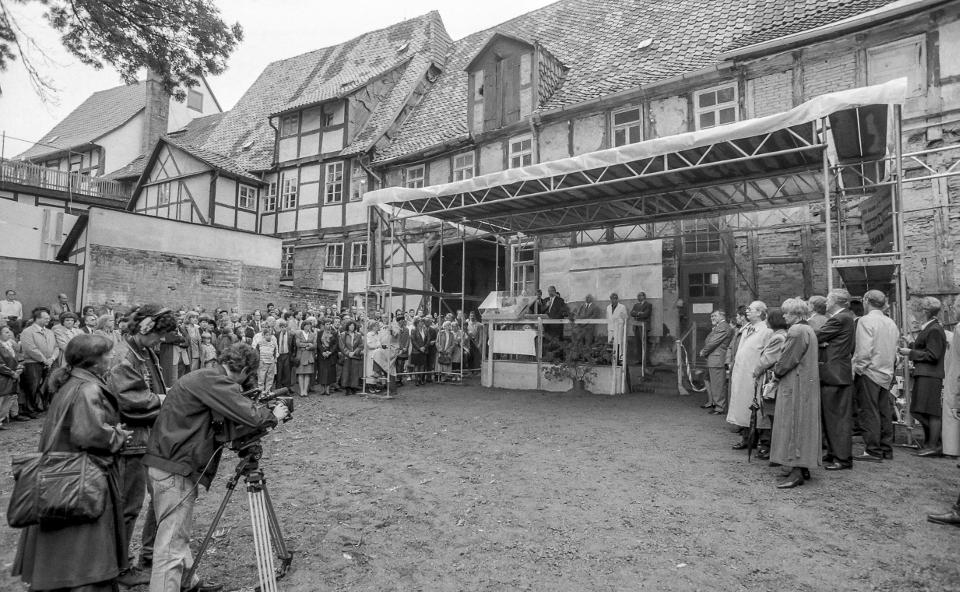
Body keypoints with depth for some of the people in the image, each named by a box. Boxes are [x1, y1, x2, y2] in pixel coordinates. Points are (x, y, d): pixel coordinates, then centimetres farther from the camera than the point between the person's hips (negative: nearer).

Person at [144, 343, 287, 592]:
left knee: (179, 534, 22)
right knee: (172, 542, -5)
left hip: (174, 463, 10)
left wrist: (264, 417, 8)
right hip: (174, 468, -10)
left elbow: (231, 417, 19)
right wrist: (273, 416, -6)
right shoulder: (213, 380, -18)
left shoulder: (208, 378, 12)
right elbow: (250, 416, -24)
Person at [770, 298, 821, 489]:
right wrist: (779, 370, 11)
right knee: (803, 423, 14)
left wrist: (776, 372, -1)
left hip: (795, 385, -10)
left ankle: (797, 472, -3)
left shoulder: (796, 331, -18)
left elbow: (788, 359, -18)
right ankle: (803, 467, 21)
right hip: (807, 382, 10)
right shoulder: (809, 330, 14)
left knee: (794, 423, -6)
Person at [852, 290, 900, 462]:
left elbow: (864, 350, -19)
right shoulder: (891, 323, 9)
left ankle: (873, 451, 1)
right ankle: (886, 449, 21)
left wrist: (858, 369, -10)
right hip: (886, 373, 7)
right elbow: (894, 350, 12)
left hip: (869, 372, -7)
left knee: (869, 413, -2)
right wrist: (890, 366, 19)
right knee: (884, 412, 13)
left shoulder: (865, 320, -13)